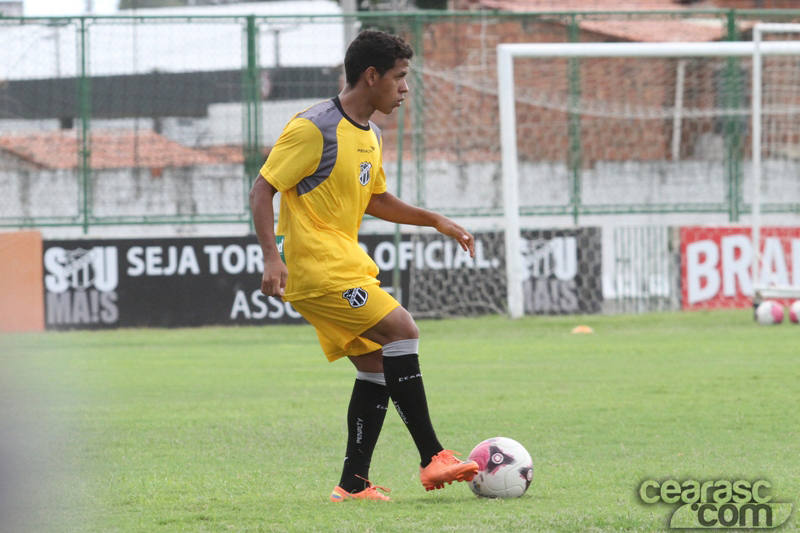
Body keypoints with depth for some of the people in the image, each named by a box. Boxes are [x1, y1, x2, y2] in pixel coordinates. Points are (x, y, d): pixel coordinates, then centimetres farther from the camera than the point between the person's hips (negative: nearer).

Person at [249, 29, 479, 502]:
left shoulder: (370, 135, 15)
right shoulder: (314, 129, -14)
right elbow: (262, 190, -14)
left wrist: (437, 222, 19)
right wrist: (272, 257, -25)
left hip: (344, 264, 10)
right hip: (315, 267, -10)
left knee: (376, 364, 5)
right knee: (402, 330, -18)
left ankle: (354, 484, 8)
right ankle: (432, 459, -17)